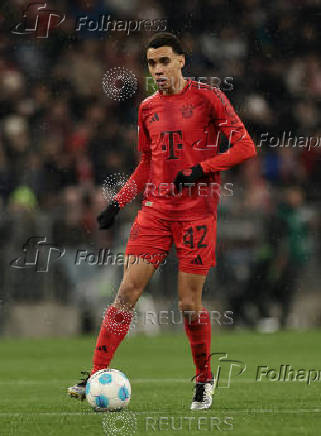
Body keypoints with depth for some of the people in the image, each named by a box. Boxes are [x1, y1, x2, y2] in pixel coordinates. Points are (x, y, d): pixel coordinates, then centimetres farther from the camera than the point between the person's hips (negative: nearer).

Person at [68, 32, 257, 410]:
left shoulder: (207, 98, -3)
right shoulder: (148, 108, 13)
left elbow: (245, 147, -5)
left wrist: (201, 169, -15)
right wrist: (118, 202, 12)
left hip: (197, 212, -4)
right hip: (155, 209, 4)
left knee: (189, 304, -3)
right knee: (127, 291, -6)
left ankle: (204, 379, 18)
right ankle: (96, 375, -7)